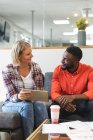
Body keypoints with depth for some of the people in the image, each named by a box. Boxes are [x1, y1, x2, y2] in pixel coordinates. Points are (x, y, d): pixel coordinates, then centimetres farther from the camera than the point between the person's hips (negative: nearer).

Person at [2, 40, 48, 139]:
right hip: (12, 104, -2)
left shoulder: (36, 67, -3)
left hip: (32, 101, 2)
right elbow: (11, 96, -15)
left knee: (40, 105, -32)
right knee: (26, 106, -35)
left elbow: (40, 91, -1)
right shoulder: (7, 70, -13)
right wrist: (19, 97, -38)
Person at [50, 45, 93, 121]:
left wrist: (73, 97, -37)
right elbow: (54, 93, -11)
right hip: (65, 103, 1)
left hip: (82, 103, 0)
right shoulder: (58, 70, -5)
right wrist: (63, 101, -34)